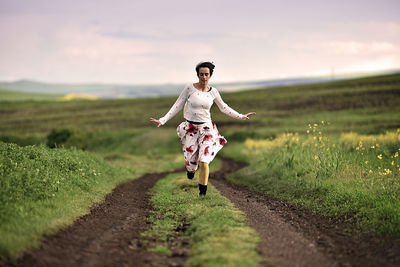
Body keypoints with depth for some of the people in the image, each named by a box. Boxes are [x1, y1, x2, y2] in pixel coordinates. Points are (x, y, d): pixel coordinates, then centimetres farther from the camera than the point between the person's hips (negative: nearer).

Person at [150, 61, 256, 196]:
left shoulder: (213, 92, 1)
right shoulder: (189, 88, -7)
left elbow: (224, 108, 16)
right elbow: (177, 106, -2)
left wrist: (241, 116, 19)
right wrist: (163, 120, -9)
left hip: (206, 129, 1)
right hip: (190, 129, -1)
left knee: (204, 162, -11)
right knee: (191, 162, 5)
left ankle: (203, 192, 8)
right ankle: (191, 169, 45)